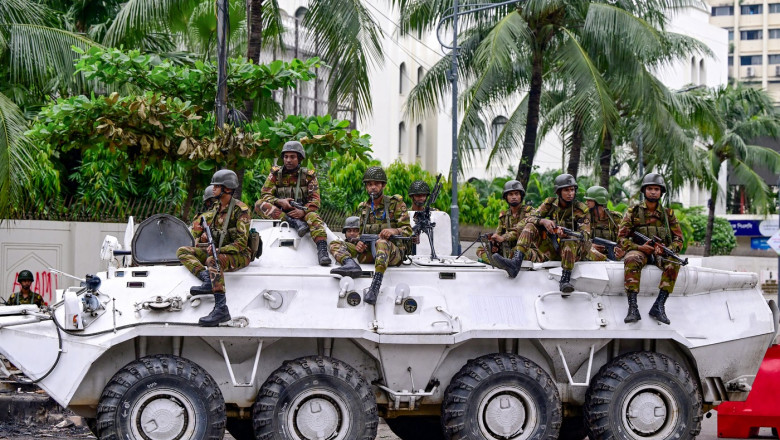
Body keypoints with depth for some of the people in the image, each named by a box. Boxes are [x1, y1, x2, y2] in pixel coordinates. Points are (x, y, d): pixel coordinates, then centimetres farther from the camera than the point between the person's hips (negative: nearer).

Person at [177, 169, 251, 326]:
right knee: (182, 251, -5)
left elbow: (241, 242, -19)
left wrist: (218, 250, -28)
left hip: (239, 255, -9)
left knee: (213, 260, -40)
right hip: (218, 252, 9)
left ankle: (221, 309, -50)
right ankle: (207, 281, -29)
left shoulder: (241, 209, -12)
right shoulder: (216, 209, 12)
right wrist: (203, 236, -1)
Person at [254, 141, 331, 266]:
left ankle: (322, 250, -54)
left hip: (301, 213, -1)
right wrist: (279, 202, -23)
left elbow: (315, 201, -5)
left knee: (314, 217, -35)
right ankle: (294, 223, -38)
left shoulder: (308, 176, 4)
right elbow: (265, 195, -2)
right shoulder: (276, 174, 6)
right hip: (279, 213, 1)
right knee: (259, 205, -25)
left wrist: (303, 211, -26)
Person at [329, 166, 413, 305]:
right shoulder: (364, 208, 18)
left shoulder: (395, 203, 4)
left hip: (393, 252, -5)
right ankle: (351, 264, -42)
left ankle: (375, 285, -55)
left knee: (382, 242, -41)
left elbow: (408, 230, -1)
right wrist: (359, 243, -2)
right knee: (335, 244, -8)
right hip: (368, 252, 5)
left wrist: (394, 231, -24)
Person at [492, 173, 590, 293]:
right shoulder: (550, 203, 4)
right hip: (551, 251, 3)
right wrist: (543, 221, -27)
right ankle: (515, 264, -37)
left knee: (571, 239, -35)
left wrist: (565, 233, -34)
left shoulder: (581, 209, -4)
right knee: (531, 226, -15)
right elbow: (530, 218, -4)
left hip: (572, 252, -3)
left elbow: (586, 235, -14)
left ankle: (565, 279, -46)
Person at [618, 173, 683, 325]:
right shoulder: (633, 212, 9)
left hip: (661, 253, 2)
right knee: (631, 260, -38)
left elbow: (679, 240, 10)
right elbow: (622, 237, 3)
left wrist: (666, 249, -12)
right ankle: (632, 308, -45)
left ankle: (659, 306, -35)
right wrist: (639, 247, -14)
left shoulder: (668, 214, 14)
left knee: (673, 263, -33)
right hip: (639, 250, -2)